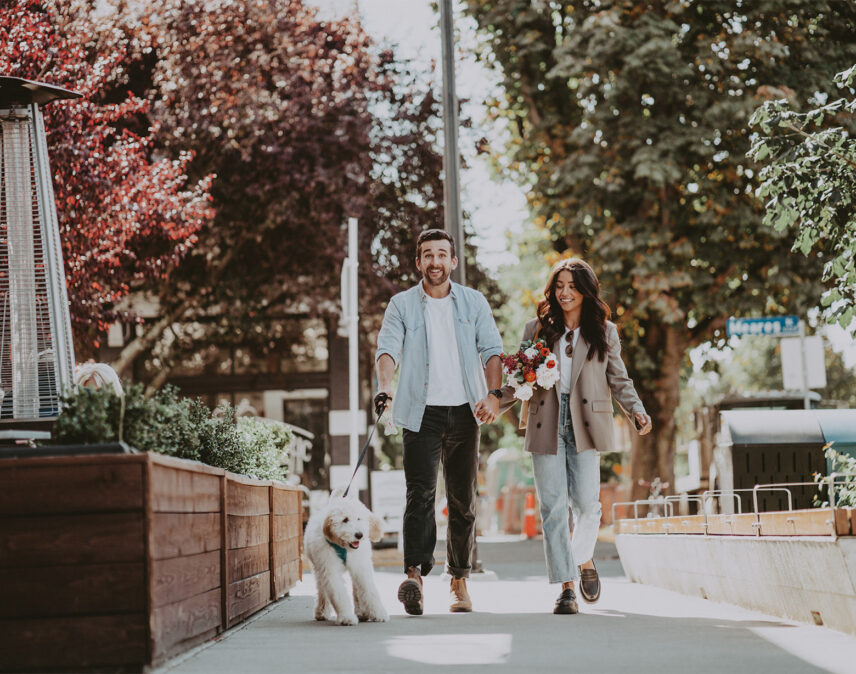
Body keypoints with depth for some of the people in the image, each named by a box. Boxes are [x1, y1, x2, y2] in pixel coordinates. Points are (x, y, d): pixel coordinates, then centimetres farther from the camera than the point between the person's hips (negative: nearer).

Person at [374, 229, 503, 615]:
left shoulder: (474, 302, 12)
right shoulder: (401, 305, 7)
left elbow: (491, 349, 5)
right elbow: (388, 347, -6)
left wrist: (493, 393, -11)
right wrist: (385, 384, -26)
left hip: (464, 411, 2)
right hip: (422, 413, -2)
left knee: (463, 500, 7)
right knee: (420, 493, -16)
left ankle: (459, 581, 16)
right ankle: (414, 575, -25)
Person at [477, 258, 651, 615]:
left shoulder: (604, 331, 11)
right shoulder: (537, 329, 12)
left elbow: (619, 380, 10)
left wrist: (637, 411, -7)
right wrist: (496, 403, -5)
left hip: (585, 426, -1)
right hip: (546, 425, 1)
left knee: (586, 502, -8)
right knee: (553, 507, -4)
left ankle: (584, 560, 23)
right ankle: (566, 587, 1)